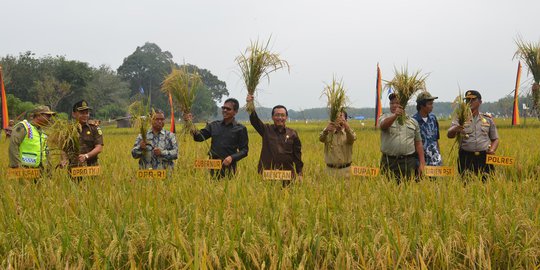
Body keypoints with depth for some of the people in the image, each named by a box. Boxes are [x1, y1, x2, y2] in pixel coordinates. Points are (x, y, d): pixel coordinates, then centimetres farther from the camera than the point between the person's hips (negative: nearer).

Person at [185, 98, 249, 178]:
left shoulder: (240, 129, 1)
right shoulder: (214, 125, 12)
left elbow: (244, 150, 0)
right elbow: (199, 137, 6)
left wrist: (232, 157, -16)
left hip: (228, 167, -3)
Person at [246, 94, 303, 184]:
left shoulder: (292, 134, 8)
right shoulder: (266, 130, 7)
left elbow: (297, 155, 9)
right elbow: (254, 120, -9)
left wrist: (299, 173, 4)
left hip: (287, 174, 1)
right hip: (268, 173, -1)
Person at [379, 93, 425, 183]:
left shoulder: (413, 122, 14)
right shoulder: (385, 117, 6)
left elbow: (418, 143, 13)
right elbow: (383, 125, -19)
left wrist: (422, 163, 5)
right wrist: (395, 115, -37)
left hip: (409, 162, 2)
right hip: (389, 162, -2)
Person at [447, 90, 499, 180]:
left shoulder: (488, 119, 14)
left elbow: (495, 139, 20)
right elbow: (449, 135, -8)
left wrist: (492, 150, -1)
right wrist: (455, 130, -32)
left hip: (484, 157, 1)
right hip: (466, 157, -1)